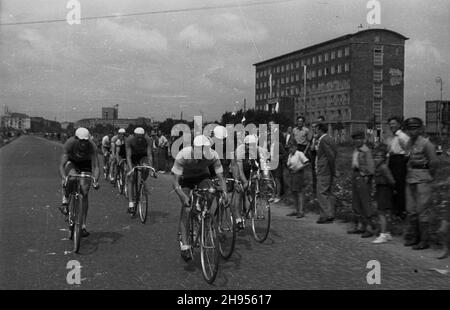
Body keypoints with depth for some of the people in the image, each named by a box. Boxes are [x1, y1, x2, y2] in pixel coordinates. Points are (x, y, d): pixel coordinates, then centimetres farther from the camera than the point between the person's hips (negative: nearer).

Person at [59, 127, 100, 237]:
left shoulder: (92, 146, -32)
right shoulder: (69, 144, -32)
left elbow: (95, 166, -35)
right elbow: (62, 165, -37)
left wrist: (95, 180, -52)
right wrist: (63, 178, -55)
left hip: (85, 164, 0)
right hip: (71, 162, 0)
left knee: (85, 194, -10)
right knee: (71, 176, -38)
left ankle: (83, 226, -2)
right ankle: (65, 202, -15)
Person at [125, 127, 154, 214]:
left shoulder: (148, 140, -28)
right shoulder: (129, 140, -30)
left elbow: (149, 155, -29)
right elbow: (128, 156, -32)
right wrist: (130, 169, -44)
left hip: (143, 156, 1)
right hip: (133, 157, 0)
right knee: (131, 180, -10)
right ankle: (131, 204, -8)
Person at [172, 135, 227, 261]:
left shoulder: (213, 155, -30)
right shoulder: (183, 155, -36)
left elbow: (221, 178, -22)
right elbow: (175, 182, -34)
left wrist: (224, 192, -39)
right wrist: (184, 197, -48)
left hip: (202, 176, 2)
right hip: (185, 178, -1)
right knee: (186, 208, -17)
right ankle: (184, 245, -11)